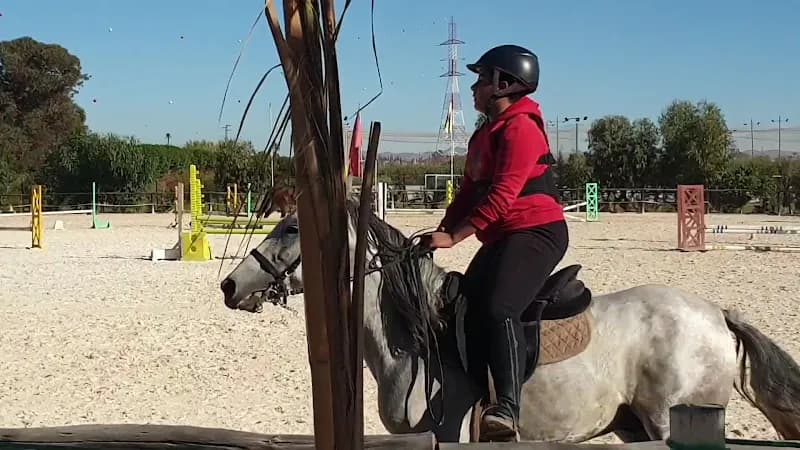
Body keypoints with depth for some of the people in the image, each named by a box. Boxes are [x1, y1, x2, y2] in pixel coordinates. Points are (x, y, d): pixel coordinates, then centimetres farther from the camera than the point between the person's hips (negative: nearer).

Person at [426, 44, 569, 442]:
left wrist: (452, 236, -20)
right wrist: (440, 233, 7)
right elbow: (469, 192, 20)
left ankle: (507, 411, -37)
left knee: (499, 309, -29)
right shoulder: (483, 134, 19)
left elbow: (501, 197, -20)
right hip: (501, 239, 11)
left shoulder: (520, 128, -12)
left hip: (536, 232, -11)